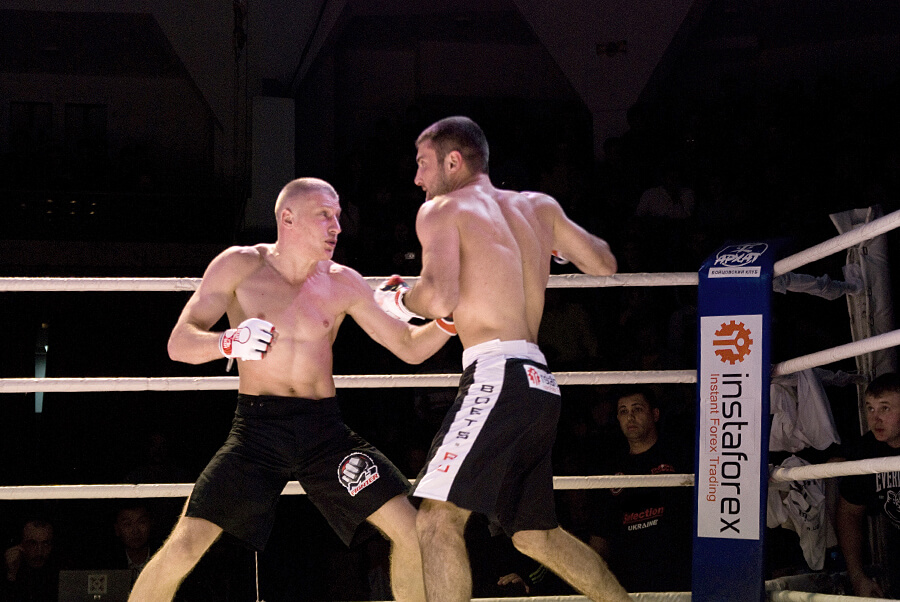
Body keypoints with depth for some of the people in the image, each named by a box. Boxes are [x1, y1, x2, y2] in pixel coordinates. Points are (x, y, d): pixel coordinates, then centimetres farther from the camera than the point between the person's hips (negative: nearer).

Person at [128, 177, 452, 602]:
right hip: (257, 428, -3)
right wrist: (230, 342, -27)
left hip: (324, 431, 3)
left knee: (414, 533, -8)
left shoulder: (343, 284, 6)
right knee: (186, 543, -16)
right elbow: (178, 343, -7)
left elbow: (410, 348, 10)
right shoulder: (240, 267, -1)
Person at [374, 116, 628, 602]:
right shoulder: (536, 206, 19)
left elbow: (440, 299, -15)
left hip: (498, 375, -8)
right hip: (539, 384, 8)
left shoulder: (441, 210, 0)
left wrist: (400, 300, 5)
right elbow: (603, 265, 26)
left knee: (438, 518, -15)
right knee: (534, 535, 19)